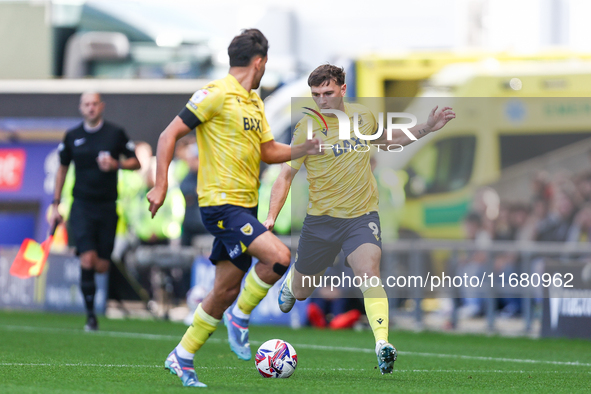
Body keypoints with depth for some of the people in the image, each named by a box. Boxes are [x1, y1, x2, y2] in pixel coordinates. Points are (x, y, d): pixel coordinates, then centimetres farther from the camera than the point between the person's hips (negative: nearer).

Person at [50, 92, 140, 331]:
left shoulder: (115, 134, 1)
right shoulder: (72, 137, 5)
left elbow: (136, 163, 7)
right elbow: (62, 169, 15)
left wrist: (116, 164, -15)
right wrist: (55, 205, 13)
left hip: (107, 206, 0)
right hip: (81, 206, 0)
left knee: (102, 266, 0)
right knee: (88, 261, -15)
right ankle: (91, 315, -5)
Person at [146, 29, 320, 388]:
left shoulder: (255, 102, 16)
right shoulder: (217, 94, -11)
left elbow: (267, 152, 22)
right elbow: (170, 134, -11)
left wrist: (301, 150, 4)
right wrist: (161, 185, -17)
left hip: (245, 206, 9)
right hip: (221, 203, -9)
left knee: (226, 291, 10)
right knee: (279, 256, -23)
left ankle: (182, 357, 21)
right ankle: (240, 316, -2)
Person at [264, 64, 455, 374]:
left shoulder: (364, 116, 0)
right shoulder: (307, 128, -11)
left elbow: (386, 140, 23)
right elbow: (285, 176, -6)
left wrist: (427, 128, 14)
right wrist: (271, 217, -18)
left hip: (361, 215, 0)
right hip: (321, 218, 0)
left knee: (369, 273, -26)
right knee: (300, 292, 15)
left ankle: (382, 345, -33)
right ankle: (290, 280, 54)